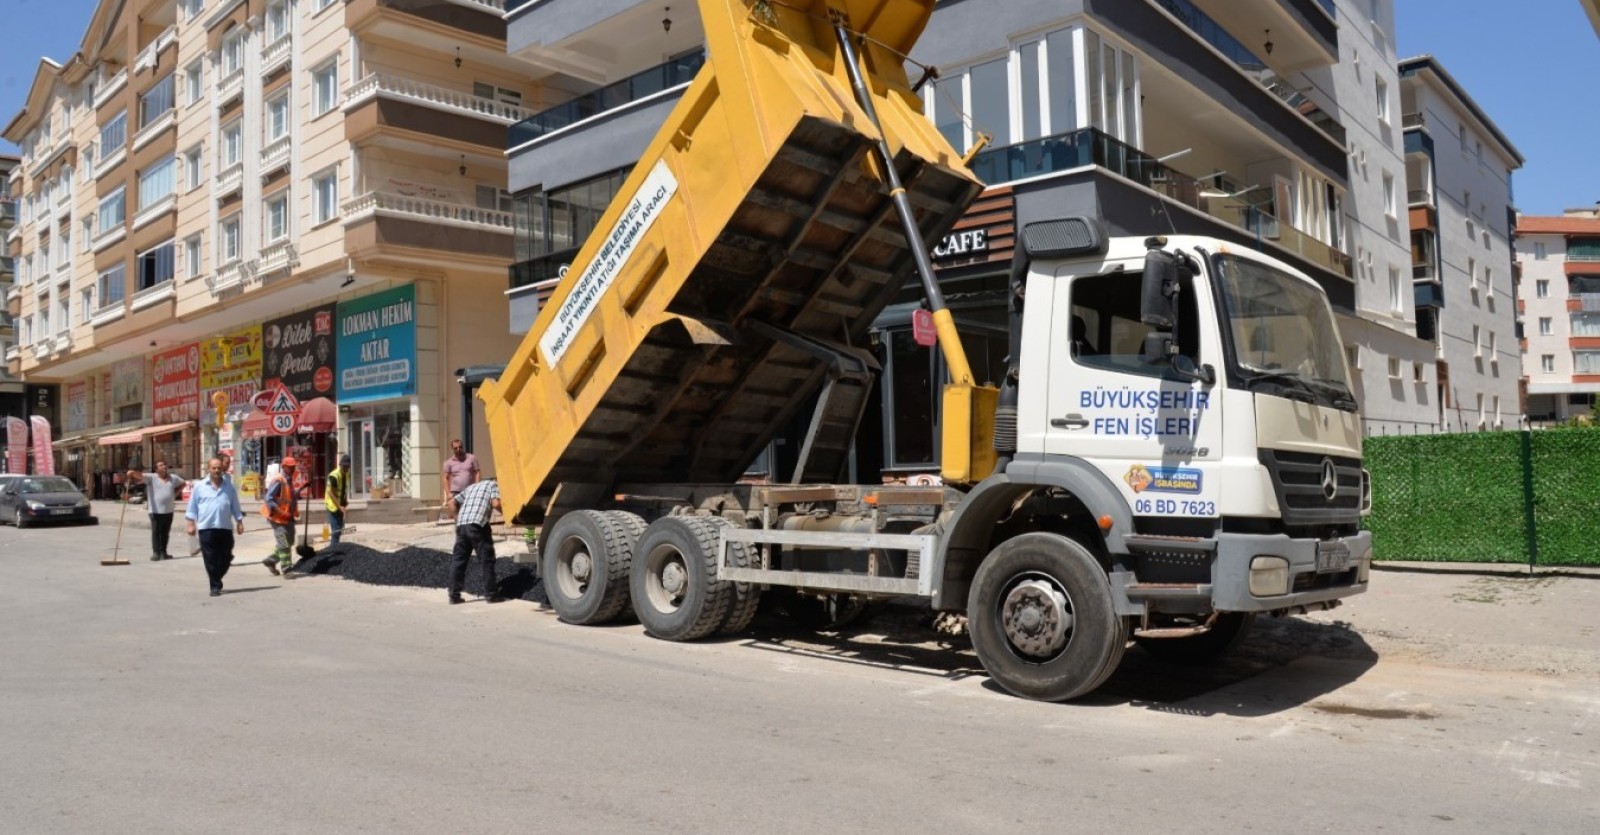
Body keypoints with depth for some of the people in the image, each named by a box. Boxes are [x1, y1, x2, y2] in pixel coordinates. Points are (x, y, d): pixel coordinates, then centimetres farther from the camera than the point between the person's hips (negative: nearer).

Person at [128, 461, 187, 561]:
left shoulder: (173, 477, 9)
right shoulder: (151, 477, -4)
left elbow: (182, 484, 26)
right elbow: (140, 476, -19)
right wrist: (132, 473, -41)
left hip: (169, 510, 4)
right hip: (156, 510, -4)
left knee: (165, 533, 10)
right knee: (156, 532, -5)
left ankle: (163, 552, 17)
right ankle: (156, 553, -3)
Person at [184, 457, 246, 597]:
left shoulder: (229, 487, 9)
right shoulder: (199, 486, 4)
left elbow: (235, 507, 14)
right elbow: (192, 507, 6)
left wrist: (239, 522, 11)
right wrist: (191, 523, 0)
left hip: (225, 528, 2)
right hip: (206, 528, -2)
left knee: (225, 558, 6)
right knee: (210, 559, -2)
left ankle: (216, 580, 27)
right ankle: (215, 586, 4)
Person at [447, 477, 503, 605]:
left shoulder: (471, 487, 31)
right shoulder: (493, 485, 13)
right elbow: (495, 504, -4)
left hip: (461, 524, 6)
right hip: (477, 524, -6)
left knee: (458, 559, 11)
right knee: (486, 559, 3)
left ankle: (454, 595, 11)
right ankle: (490, 595, 5)